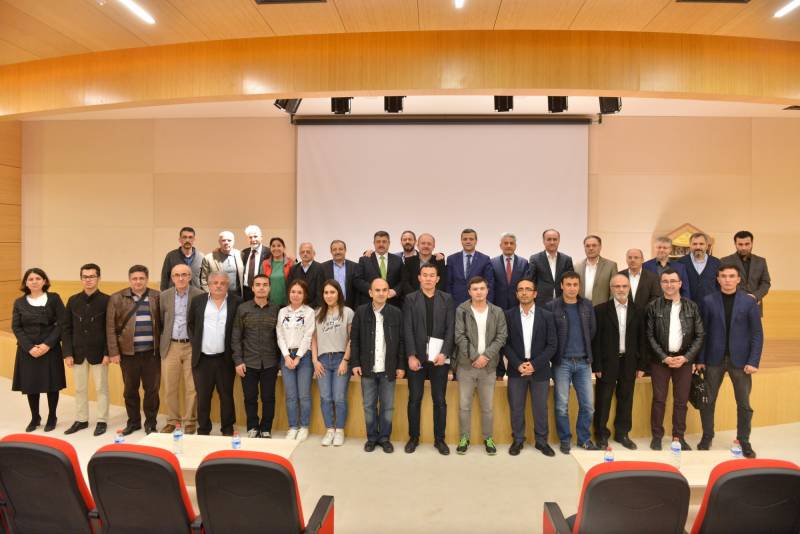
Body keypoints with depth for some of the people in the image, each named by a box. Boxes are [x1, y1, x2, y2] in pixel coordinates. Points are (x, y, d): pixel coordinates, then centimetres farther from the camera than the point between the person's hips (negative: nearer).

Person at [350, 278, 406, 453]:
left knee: (387, 406, 9)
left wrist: (401, 366, -2)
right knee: (369, 406, 10)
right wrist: (355, 363, -4)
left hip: (388, 369, 0)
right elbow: (354, 339, 2)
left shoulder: (396, 313, -2)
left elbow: (401, 341, 1)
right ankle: (371, 437, 25)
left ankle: (384, 437, 24)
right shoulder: (361, 312, -2)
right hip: (367, 368, 0)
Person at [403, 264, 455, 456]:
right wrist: (411, 356, -10)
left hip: (439, 356, 1)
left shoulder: (447, 299, 6)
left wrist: (444, 353, -11)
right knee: (414, 399, 7)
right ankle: (413, 437, 20)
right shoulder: (410, 299, 4)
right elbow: (407, 330, -2)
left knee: (440, 400, 6)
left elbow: (450, 329, 1)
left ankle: (439, 439, 19)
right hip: (417, 356, 0)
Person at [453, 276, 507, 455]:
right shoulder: (461, 311, -2)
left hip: (488, 365, 1)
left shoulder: (497, 312, 4)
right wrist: (474, 357, -15)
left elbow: (501, 337, -1)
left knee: (488, 406, 9)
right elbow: (460, 337, -8)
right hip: (465, 365, -1)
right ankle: (464, 438, 19)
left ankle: (488, 438, 24)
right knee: (464, 405, 6)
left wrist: (486, 356, -12)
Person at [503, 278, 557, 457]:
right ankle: (518, 440, 21)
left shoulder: (547, 316, 0)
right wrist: (518, 364, -13)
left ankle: (541, 441, 23)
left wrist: (534, 364, -12)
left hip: (540, 369, 0)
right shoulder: (508, 315, 0)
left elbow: (552, 345, -3)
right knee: (516, 407, 6)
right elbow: (505, 343, -1)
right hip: (516, 369, 0)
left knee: (540, 408, 8)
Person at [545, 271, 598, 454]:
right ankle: (565, 439, 19)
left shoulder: (587, 305, 5)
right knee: (562, 405, 4)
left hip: (583, 361, 3)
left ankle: (584, 438, 25)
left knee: (587, 405, 8)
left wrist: (584, 348, 12)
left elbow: (592, 329, 14)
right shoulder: (552, 306, -7)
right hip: (562, 362, -3)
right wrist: (556, 354, 2)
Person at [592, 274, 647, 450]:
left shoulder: (638, 311, 4)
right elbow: (595, 340, -7)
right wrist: (596, 366, -9)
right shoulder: (600, 310, -6)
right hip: (607, 363, -3)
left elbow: (642, 340, 6)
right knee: (603, 401, 6)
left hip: (629, 363, 3)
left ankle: (622, 433, 29)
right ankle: (601, 435, 20)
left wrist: (642, 365, 4)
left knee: (626, 400, 13)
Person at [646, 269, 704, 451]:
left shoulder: (691, 306, 3)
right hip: (660, 359, -1)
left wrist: (686, 357, -8)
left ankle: (679, 436, 22)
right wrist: (664, 357, -11)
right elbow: (650, 336, -3)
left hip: (684, 359, 2)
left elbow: (700, 335, 2)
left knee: (681, 400, 9)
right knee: (659, 399, 5)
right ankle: (657, 436, 16)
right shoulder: (653, 306, -2)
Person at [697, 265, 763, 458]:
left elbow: (757, 333, -2)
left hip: (740, 360, 0)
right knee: (707, 400, 7)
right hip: (714, 359, 0)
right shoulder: (708, 301, -1)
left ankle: (744, 441, 24)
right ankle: (707, 437, 22)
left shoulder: (749, 302, -1)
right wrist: (700, 359, -2)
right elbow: (703, 332, 1)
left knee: (744, 403, 8)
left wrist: (754, 361, -8)